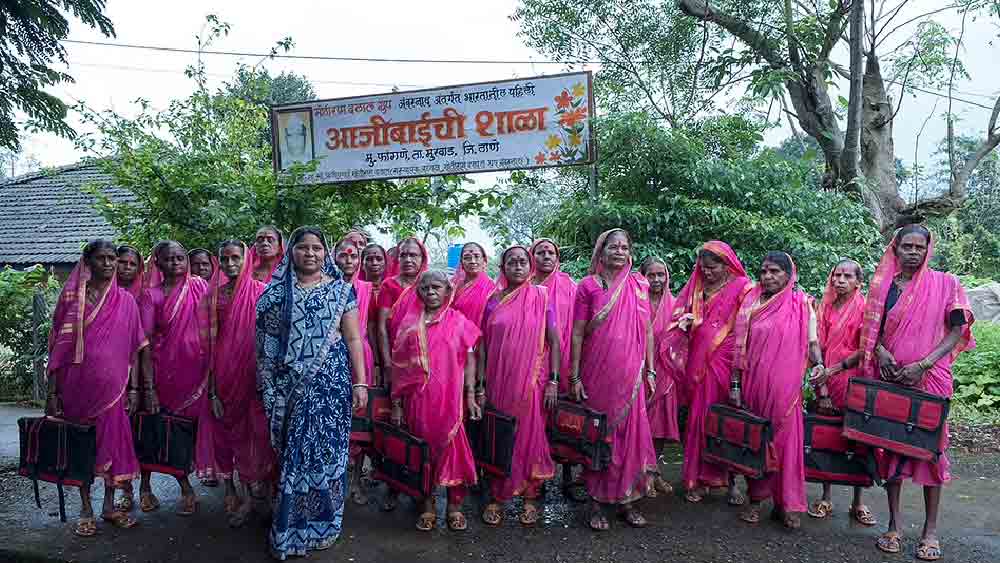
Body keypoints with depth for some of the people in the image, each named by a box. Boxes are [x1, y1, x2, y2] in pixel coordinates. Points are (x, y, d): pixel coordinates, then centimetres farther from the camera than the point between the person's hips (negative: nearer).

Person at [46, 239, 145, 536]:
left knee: (113, 441, 6)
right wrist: (52, 392, -3)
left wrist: (134, 388, -1)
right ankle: (86, 509, 22)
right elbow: (59, 346, 0)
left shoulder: (125, 300, 3)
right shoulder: (71, 296, 0)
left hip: (113, 386, 1)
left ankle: (109, 505, 23)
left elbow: (133, 348, 4)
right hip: (77, 386, -1)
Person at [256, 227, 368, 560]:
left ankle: (321, 524, 21)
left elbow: (353, 339, 0)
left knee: (326, 449, 3)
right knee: (292, 453, 8)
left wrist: (360, 382, -5)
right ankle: (289, 525, 24)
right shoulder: (276, 290, 4)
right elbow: (266, 340, 6)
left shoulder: (341, 289, 1)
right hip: (289, 384, 1)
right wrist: (267, 385, 1)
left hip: (330, 381, -1)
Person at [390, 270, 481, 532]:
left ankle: (454, 506, 17)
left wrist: (470, 395, -6)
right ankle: (427, 506, 24)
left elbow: (469, 360, 2)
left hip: (451, 400, -1)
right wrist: (396, 403, 3)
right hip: (418, 400, 2)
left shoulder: (460, 322, 2)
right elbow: (399, 365, 6)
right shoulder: (409, 323, 5)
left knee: (453, 449, 0)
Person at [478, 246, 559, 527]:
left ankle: (530, 497, 20)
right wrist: (480, 387, 0)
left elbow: (554, 341, -1)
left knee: (530, 436, 5)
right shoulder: (494, 301, 5)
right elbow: (483, 345, 5)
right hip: (499, 382, 2)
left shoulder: (541, 297, 1)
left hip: (532, 382, -1)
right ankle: (497, 497, 21)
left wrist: (553, 381, -8)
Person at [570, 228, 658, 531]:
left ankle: (627, 500, 21)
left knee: (630, 435, 6)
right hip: (596, 375, -2)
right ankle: (596, 501, 17)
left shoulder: (639, 286, 7)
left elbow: (647, 331, 10)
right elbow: (577, 333, -3)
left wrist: (650, 370, 6)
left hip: (631, 376, 2)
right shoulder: (587, 286, -1)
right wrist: (575, 377, -6)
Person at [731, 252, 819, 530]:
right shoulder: (751, 304, 5)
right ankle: (755, 500, 19)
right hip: (753, 384, 1)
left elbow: (812, 342, 3)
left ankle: (787, 504, 12)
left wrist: (818, 363, -18)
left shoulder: (803, 305, 3)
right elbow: (740, 347, 4)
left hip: (786, 387, -1)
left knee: (786, 441, 0)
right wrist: (735, 384, 0)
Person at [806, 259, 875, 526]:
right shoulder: (825, 308, 7)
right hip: (826, 380, 4)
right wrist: (821, 385, -3)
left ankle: (858, 503, 16)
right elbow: (820, 346, 4)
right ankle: (826, 499, 18)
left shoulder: (864, 308, -4)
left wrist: (833, 369, -16)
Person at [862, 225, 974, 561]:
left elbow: (957, 331, -3)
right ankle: (894, 525, 15)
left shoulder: (945, 284, 0)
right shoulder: (881, 285, 7)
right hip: (888, 376, 2)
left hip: (929, 378, -2)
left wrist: (922, 365, -14)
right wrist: (880, 351, -9)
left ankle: (931, 530, 13)